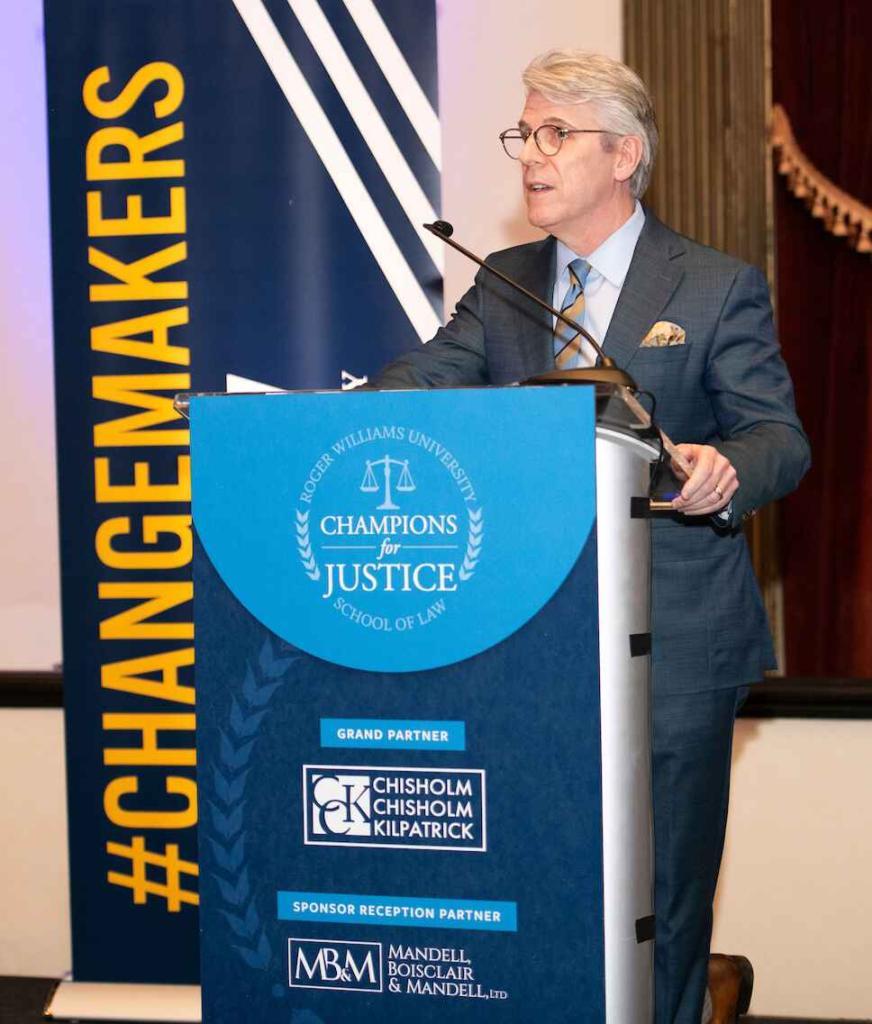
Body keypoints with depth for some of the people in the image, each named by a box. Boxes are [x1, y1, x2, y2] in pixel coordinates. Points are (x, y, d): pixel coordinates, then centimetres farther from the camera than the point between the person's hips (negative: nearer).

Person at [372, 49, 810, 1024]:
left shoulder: (718, 289, -2)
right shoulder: (502, 285, 11)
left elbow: (779, 433, -5)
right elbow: (423, 382, 0)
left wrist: (727, 471, -29)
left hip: (671, 642, -4)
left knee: (660, 895, 5)